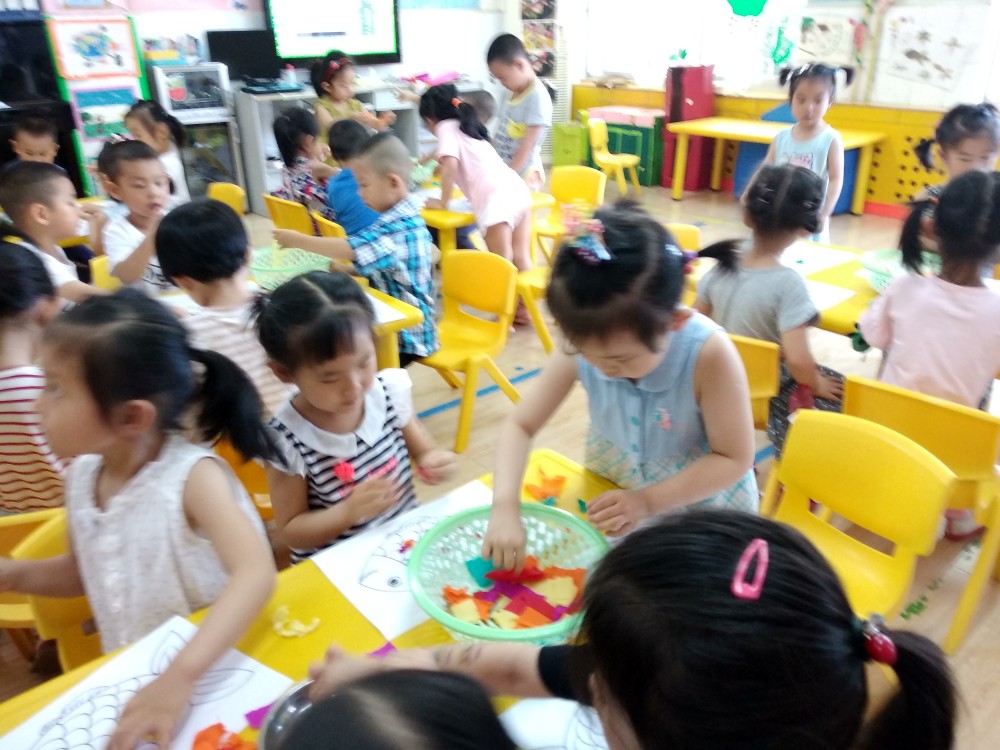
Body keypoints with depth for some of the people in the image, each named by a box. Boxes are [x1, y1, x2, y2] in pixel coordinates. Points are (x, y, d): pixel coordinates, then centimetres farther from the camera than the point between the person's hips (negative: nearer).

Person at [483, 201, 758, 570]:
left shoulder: (709, 355, -31)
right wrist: (505, 507, -29)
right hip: (612, 498, 2)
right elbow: (520, 424, -15)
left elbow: (734, 458, -21)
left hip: (703, 506, -2)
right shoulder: (580, 348, -22)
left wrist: (648, 500, -29)